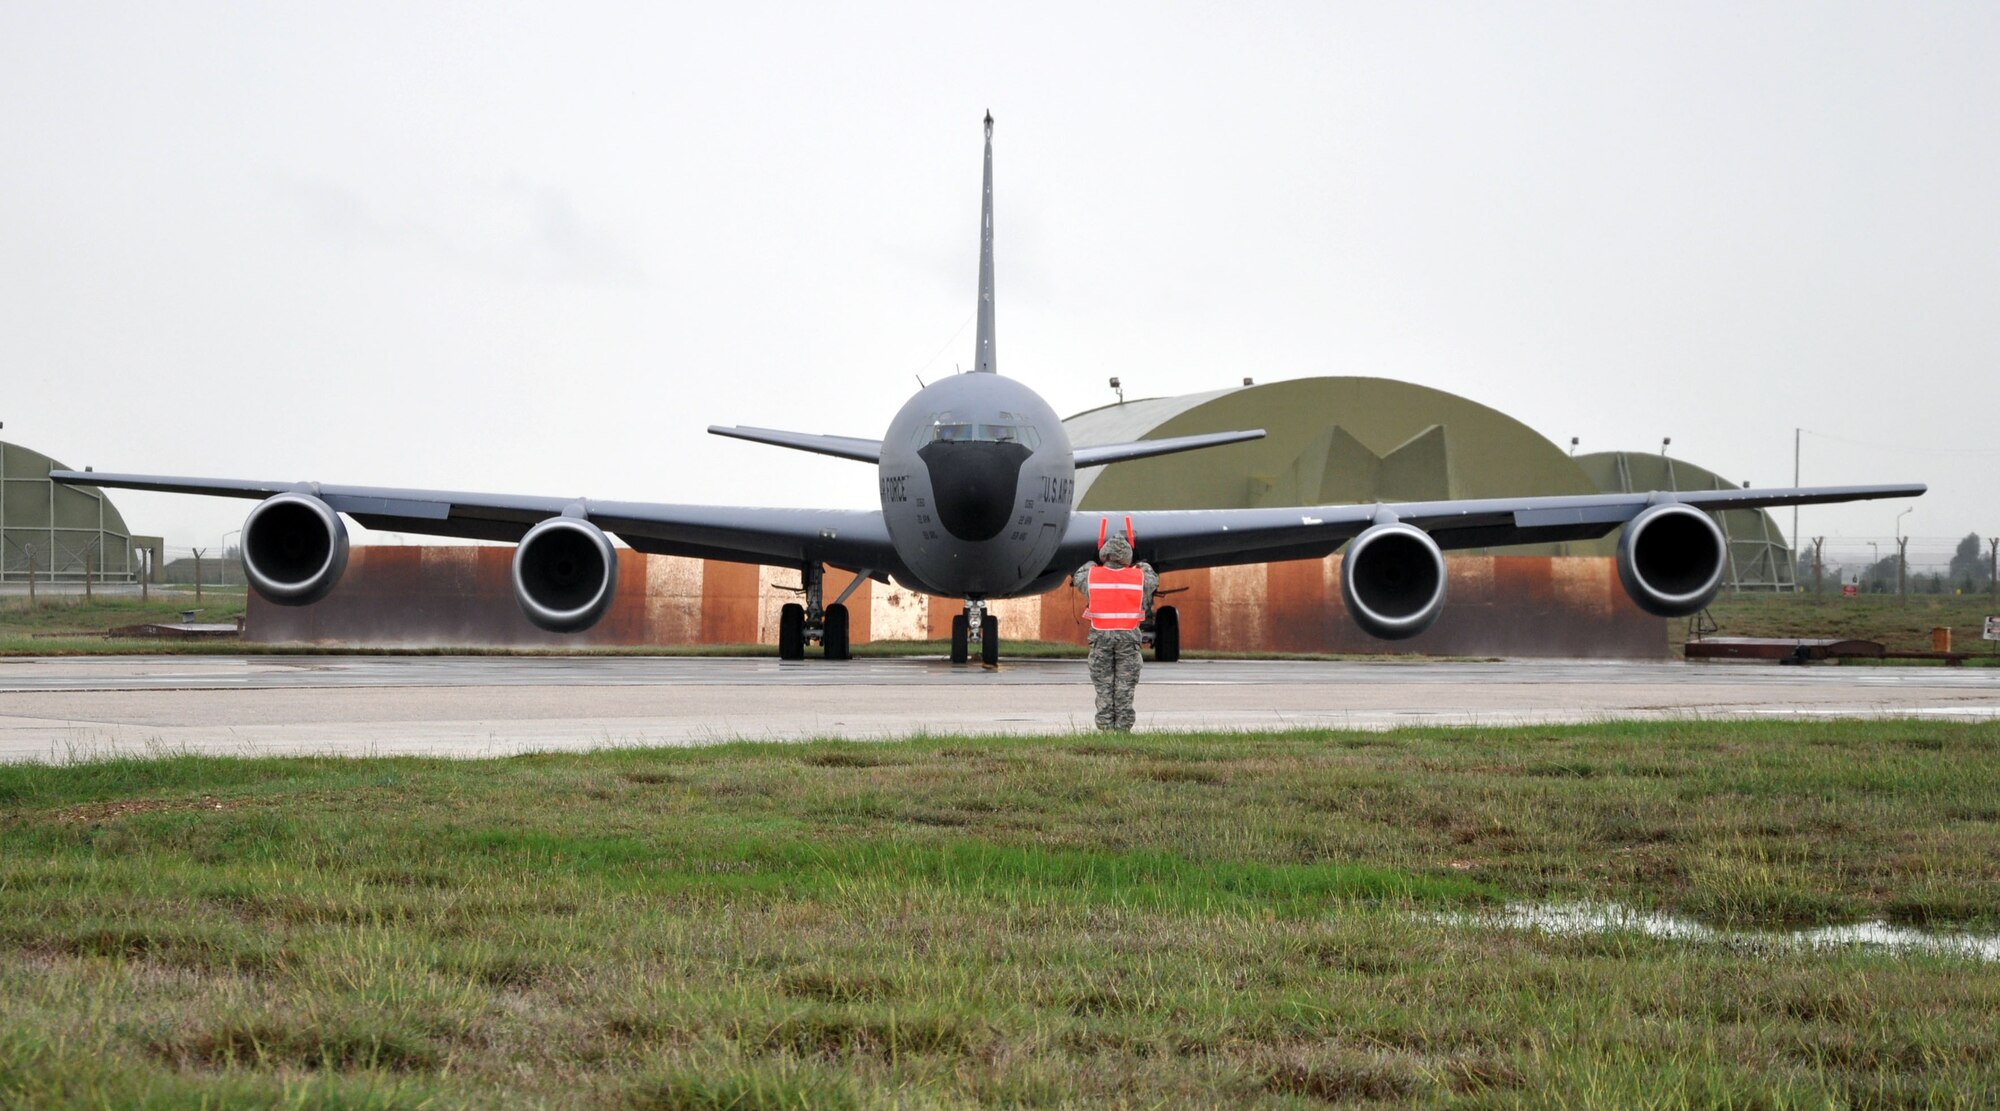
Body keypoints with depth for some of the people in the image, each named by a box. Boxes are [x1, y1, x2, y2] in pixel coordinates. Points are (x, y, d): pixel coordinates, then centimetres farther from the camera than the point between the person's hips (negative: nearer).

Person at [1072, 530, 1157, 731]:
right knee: (1125, 686, 3)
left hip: (1101, 635, 0)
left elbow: (1077, 578, 20)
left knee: (1104, 686, 6)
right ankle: (1123, 728, 1)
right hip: (1128, 635, 0)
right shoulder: (1138, 577, -2)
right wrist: (1144, 567, 43)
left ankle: (1105, 727, 3)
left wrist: (1092, 564, 39)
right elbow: (1154, 580, 22)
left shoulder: (1092, 575, -4)